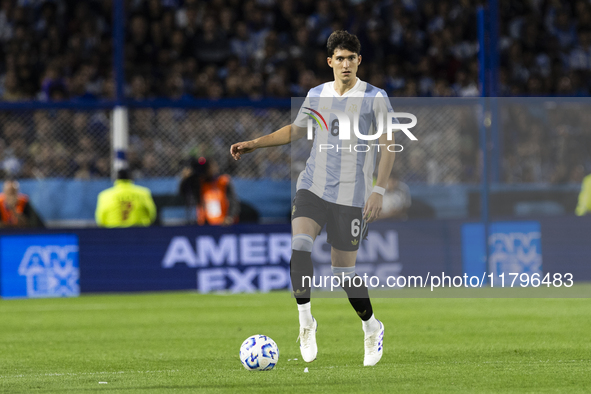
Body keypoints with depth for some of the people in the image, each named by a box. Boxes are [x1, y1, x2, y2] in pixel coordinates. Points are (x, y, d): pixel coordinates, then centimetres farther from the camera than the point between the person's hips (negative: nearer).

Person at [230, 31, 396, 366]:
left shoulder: (375, 98, -4)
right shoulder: (317, 95, 9)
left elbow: (388, 146, -3)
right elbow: (295, 130, 24)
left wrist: (379, 191, -12)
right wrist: (254, 145, 17)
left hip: (351, 196, -3)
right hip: (312, 187, 3)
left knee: (344, 270, 0)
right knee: (299, 245, -22)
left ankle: (372, 329, 25)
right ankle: (306, 322, -10)